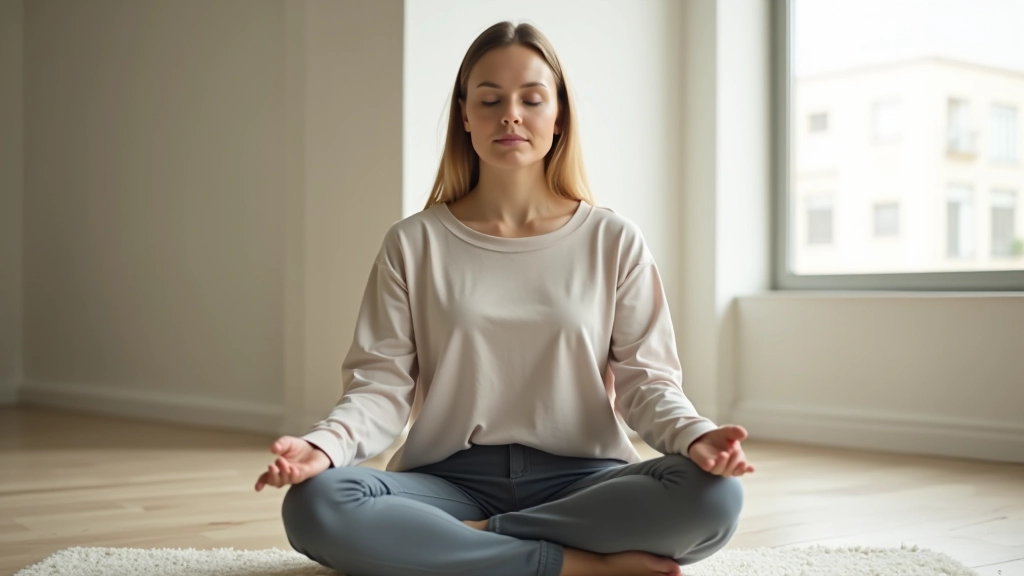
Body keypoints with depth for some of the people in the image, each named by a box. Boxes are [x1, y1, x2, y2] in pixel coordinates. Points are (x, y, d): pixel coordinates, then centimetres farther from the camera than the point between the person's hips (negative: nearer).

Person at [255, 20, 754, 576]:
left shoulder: (613, 241, 6)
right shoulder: (414, 244, 6)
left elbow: (644, 377, 3)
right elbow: (382, 383, 0)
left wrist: (694, 436, -20)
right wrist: (323, 444, -22)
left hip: (580, 481, 1)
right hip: (450, 480, 0)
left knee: (713, 496, -30)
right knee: (315, 505, -30)